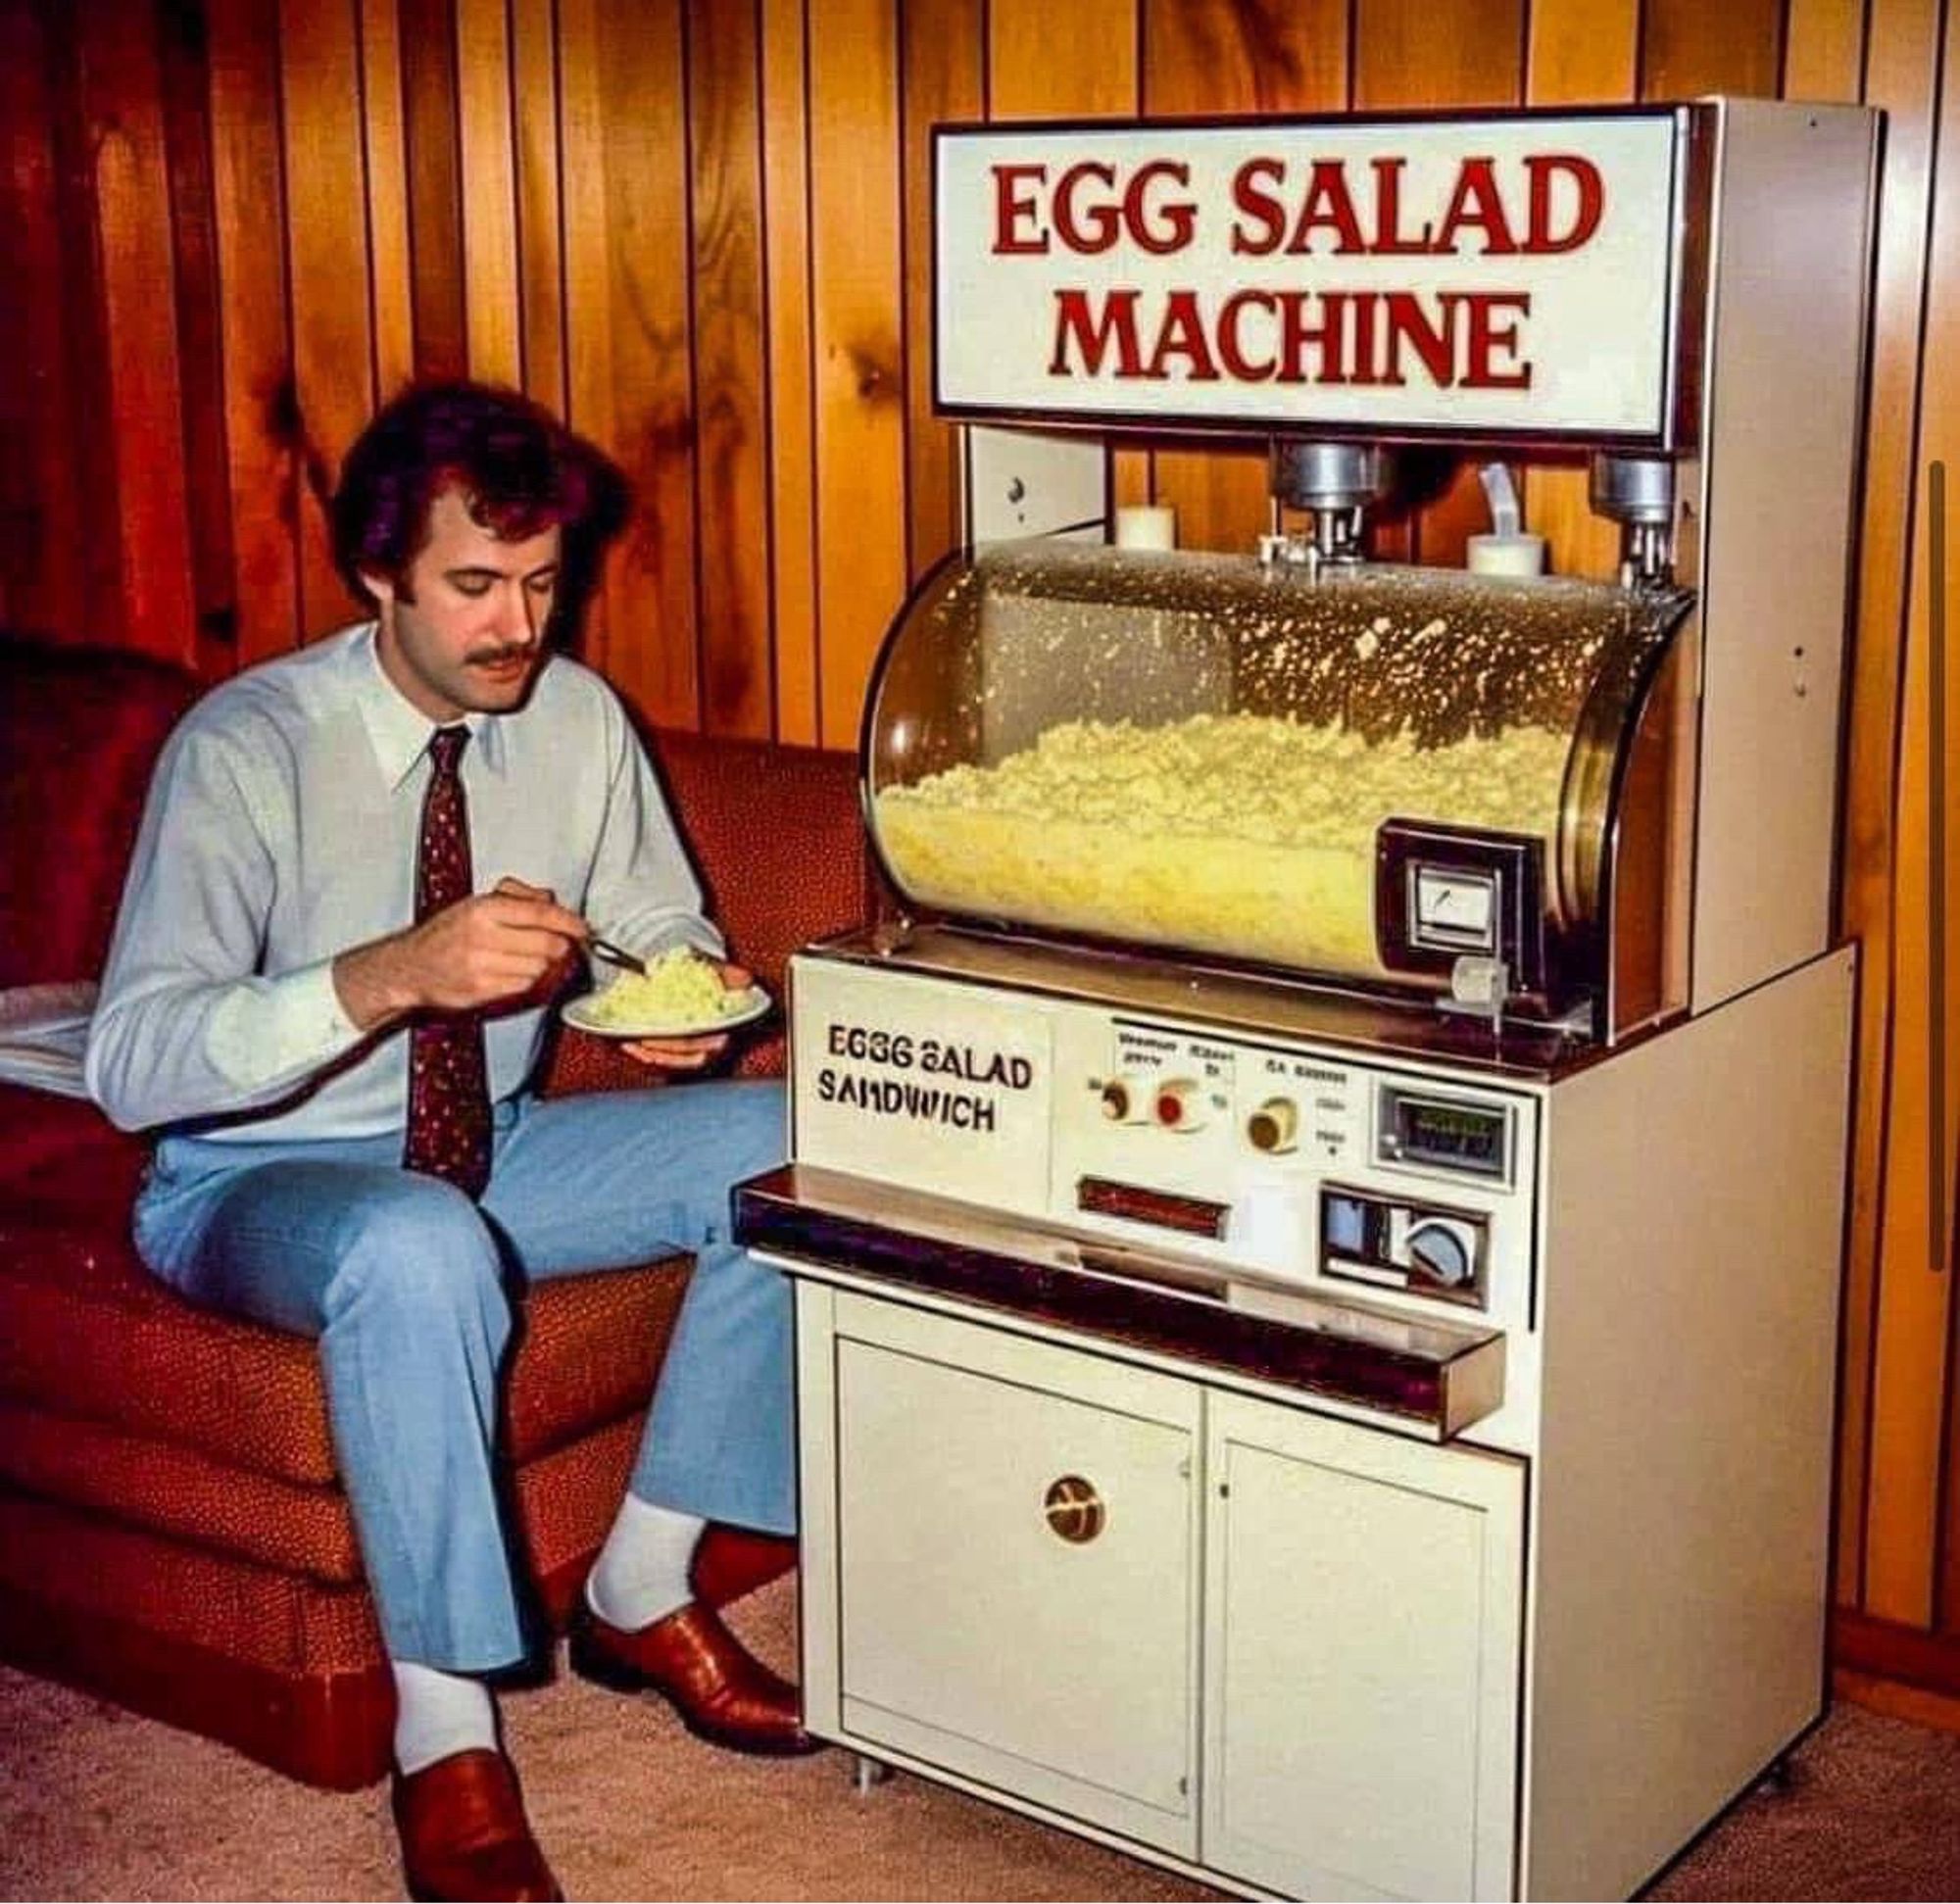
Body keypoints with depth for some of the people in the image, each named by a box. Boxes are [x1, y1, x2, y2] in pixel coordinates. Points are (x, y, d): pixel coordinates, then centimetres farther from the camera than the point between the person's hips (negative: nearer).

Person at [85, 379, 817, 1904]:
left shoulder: (575, 717, -4)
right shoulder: (247, 748, -19)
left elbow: (667, 926, 11)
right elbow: (132, 1065, -28)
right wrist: (391, 976, -42)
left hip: (498, 1147, 6)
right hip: (258, 1180, -5)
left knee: (796, 1148, -15)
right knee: (420, 1246, -40)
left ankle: (644, 1589, -4)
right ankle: (445, 1734, -24)